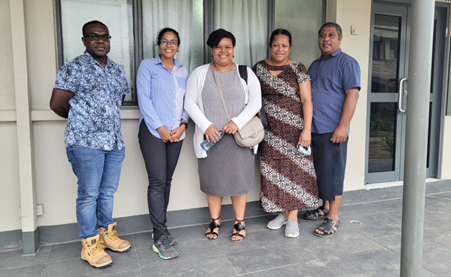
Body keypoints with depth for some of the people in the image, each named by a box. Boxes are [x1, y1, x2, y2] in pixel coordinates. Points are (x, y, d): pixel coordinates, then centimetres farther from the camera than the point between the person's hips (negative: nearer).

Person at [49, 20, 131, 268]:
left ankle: (107, 233, 30)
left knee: (108, 192, 14)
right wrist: (81, 120, 9)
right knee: (89, 194, 1)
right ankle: (89, 245, 14)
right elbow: (57, 104, -6)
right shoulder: (74, 68, -5)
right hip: (86, 142, -6)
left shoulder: (117, 71, 14)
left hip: (115, 141, 6)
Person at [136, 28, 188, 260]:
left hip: (176, 133, 5)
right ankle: (161, 237, -1)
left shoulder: (183, 71, 16)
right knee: (157, 182, -8)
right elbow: (144, 99, -5)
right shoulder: (148, 66, 4)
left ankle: (160, 231, 19)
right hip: (153, 131, -4)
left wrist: (183, 124, -5)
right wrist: (160, 128, -11)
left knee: (167, 180, 8)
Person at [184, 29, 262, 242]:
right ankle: (214, 221, 25)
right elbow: (190, 103, 1)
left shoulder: (246, 73, 6)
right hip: (209, 137, 1)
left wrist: (238, 122, -16)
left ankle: (239, 223, 20)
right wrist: (206, 125, -13)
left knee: (239, 177, 4)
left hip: (238, 137, 0)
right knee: (212, 178, 7)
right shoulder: (199, 73, 6)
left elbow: (255, 102, -1)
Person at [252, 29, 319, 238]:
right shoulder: (259, 68, 7)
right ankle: (282, 212, 23)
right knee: (273, 171, 7)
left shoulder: (298, 69, -2)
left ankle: (292, 217, 12)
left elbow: (307, 100, -6)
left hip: (294, 129, -3)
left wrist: (306, 129, -14)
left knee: (294, 170, 1)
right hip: (270, 131, 3)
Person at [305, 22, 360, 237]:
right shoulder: (314, 65, 18)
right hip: (313, 129, 7)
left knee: (332, 172, -3)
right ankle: (325, 208, 29)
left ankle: (333, 218, 6)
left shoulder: (347, 62, -5)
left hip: (333, 130, -7)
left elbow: (352, 94, -13)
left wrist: (343, 125, -21)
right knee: (319, 170, 14)